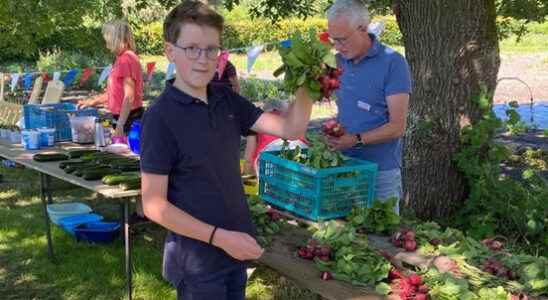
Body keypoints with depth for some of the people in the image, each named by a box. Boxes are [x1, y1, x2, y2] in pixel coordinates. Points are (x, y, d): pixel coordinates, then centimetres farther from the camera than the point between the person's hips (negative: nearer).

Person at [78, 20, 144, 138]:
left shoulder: (126, 59, -15)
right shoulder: (121, 59, 14)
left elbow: (129, 97, -20)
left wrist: (120, 125, -21)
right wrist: (92, 102, 21)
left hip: (130, 119, -9)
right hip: (123, 117, 9)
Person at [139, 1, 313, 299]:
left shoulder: (226, 99, 2)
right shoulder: (160, 117, -17)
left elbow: (290, 128, -2)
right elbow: (154, 205, -17)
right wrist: (219, 237, -20)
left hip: (236, 246, 7)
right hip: (197, 258, -6)